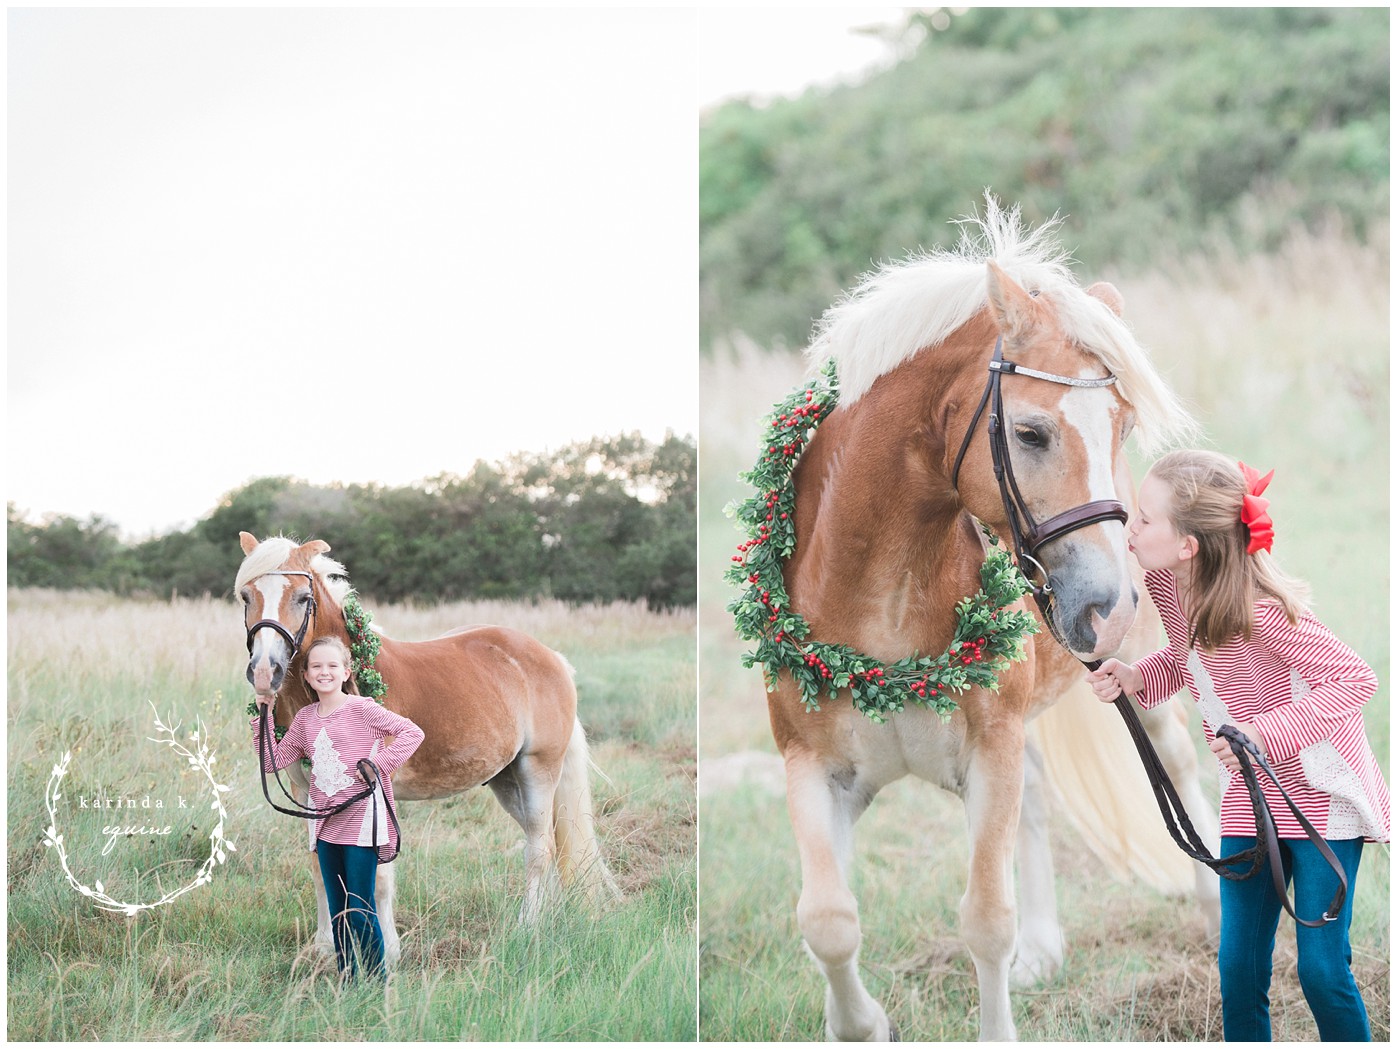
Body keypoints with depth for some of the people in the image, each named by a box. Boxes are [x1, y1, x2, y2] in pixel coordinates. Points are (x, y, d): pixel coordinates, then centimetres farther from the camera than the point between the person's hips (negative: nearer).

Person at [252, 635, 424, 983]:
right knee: (337, 913, 11)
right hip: (326, 825, 6)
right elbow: (274, 761, 14)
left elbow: (412, 733, -10)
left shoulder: (361, 709, -7)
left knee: (360, 912, -5)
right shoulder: (305, 719, 10)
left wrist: (379, 763, -16)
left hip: (361, 821, -6)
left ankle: (380, 983, 4)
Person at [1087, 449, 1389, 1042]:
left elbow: (1356, 680, -26)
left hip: (1324, 797, -7)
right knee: (1239, 966, 8)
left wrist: (1266, 732, -32)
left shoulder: (1259, 612, -29)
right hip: (1251, 799, 7)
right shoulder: (1168, 586, -6)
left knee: (1322, 970, -4)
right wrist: (1134, 679, -7)